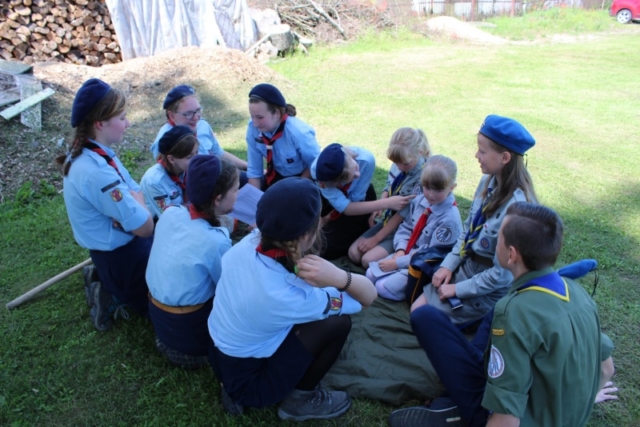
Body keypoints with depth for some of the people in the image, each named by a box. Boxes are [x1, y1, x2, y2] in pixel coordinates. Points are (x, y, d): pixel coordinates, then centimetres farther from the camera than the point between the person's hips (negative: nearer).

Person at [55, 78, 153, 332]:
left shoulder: (92, 153, -2)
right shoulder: (97, 172, -32)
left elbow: (135, 192, 0)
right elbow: (145, 227, -26)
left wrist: (129, 211, -21)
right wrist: (135, 200, -8)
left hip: (122, 247, 8)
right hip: (123, 258, -8)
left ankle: (103, 281, 20)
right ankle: (117, 297, 8)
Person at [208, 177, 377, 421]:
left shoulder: (249, 242, -20)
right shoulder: (287, 295, -36)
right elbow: (369, 296, -24)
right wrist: (340, 277, -43)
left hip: (220, 356, 7)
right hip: (246, 382, -7)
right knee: (338, 322, -13)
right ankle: (301, 399, 11)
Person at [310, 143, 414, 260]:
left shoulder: (366, 160, -41)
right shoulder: (317, 170, -41)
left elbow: (355, 199, -25)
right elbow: (345, 207, -38)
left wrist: (329, 217, -17)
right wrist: (387, 203, -42)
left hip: (358, 197, 0)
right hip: (329, 198, 1)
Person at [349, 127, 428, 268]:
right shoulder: (398, 165, -6)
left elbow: (404, 213, -21)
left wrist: (376, 239, -17)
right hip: (388, 220, 7)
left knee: (368, 260, -20)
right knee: (353, 253, -2)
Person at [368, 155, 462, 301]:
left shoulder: (449, 218, -25)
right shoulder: (420, 201, -4)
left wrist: (398, 263, -19)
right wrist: (400, 249, -11)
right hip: (407, 254, 8)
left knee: (383, 287, -17)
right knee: (371, 274, 4)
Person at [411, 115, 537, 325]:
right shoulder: (489, 182, -7)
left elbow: (502, 274, -26)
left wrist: (458, 289, -15)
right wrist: (448, 265, 0)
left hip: (490, 288, -7)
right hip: (467, 267, 8)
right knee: (418, 306, 10)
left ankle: (485, 317, 10)